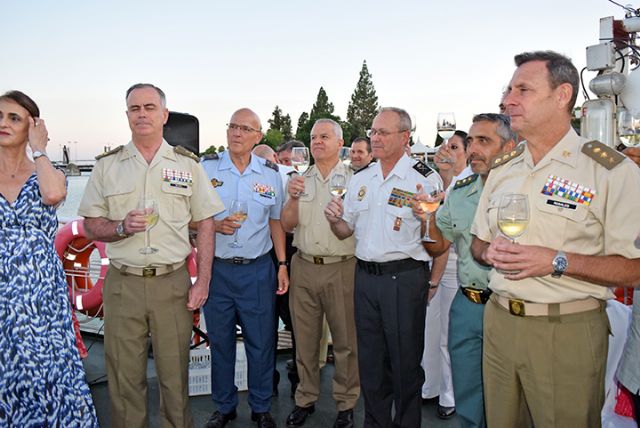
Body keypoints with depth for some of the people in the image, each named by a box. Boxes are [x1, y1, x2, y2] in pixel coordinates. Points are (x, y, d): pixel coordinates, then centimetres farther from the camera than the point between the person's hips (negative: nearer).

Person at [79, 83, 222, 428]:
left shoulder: (188, 164, 5)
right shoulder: (107, 165, 7)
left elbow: (205, 224, 5)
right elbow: (90, 227, 8)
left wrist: (203, 281, -3)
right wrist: (122, 227, -14)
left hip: (173, 282, 0)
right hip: (122, 283, 1)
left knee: (175, 373, 8)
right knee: (124, 376, 9)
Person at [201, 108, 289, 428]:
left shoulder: (271, 173, 5)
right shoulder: (206, 169, 1)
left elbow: (275, 221, 10)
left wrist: (282, 264, 5)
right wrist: (215, 225, -16)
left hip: (258, 270, 0)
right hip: (216, 268, 0)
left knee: (261, 342, 7)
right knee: (220, 341, 11)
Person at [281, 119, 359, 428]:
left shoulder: (353, 179, 0)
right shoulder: (300, 180, 10)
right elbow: (287, 225, 4)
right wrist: (293, 198, -13)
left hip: (342, 267, -3)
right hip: (304, 266, 3)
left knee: (345, 340, 6)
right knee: (305, 338, 13)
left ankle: (346, 403, 24)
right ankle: (305, 399, 30)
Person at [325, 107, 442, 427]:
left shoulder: (426, 179, -8)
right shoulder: (360, 179, 9)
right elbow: (346, 232, 14)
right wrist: (334, 220, -5)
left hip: (405, 278, -5)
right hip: (365, 277, 6)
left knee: (405, 363, 8)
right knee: (370, 361, 17)